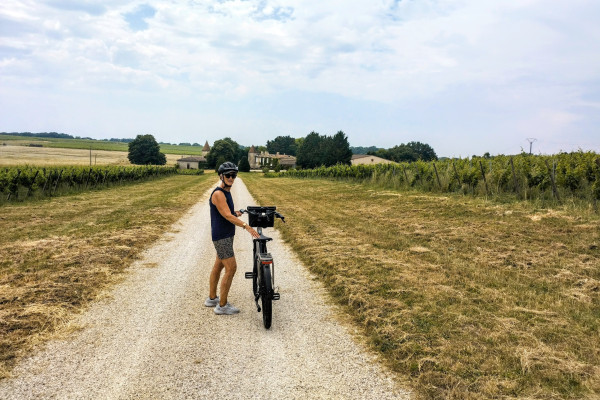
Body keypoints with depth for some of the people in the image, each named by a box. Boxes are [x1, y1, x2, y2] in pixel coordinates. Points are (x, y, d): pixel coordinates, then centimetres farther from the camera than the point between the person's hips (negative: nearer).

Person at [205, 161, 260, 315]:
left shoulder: (227, 192, 12)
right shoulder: (218, 194, -18)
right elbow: (227, 216, -27)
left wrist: (236, 213, 4)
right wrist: (246, 226, -35)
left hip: (226, 235, 10)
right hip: (221, 237, -10)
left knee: (218, 266, 17)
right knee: (231, 268, -9)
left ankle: (212, 298, 30)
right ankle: (222, 306, 0)